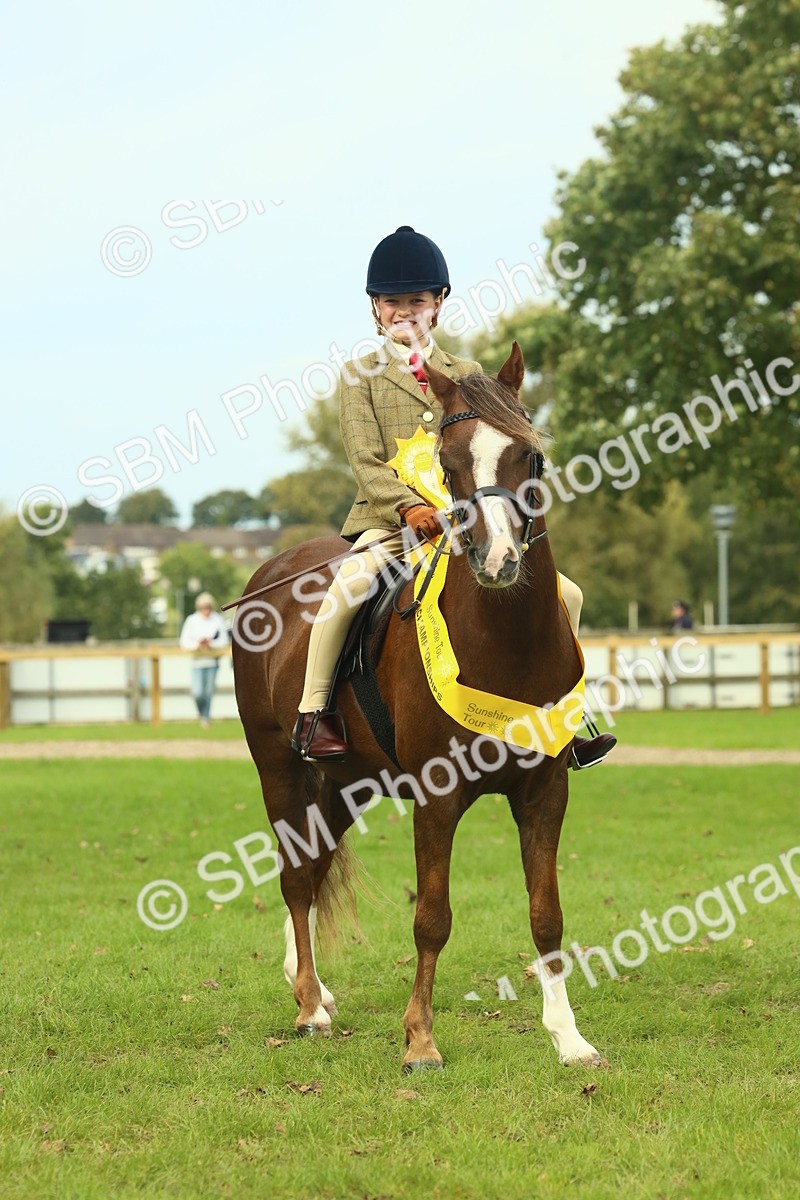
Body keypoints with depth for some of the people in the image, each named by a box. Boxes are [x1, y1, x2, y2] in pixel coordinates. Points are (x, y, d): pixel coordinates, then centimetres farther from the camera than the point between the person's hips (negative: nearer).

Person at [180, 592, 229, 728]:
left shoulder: (218, 620, 1)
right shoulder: (191, 620, 0)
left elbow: (224, 641, 1)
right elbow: (184, 642, -1)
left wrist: (210, 643, -16)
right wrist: (197, 644, -18)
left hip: (213, 661, 1)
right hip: (197, 661, -1)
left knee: (209, 691, 3)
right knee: (197, 692, -11)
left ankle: (206, 718, 20)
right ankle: (201, 714, 17)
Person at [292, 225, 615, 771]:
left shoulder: (466, 375, 17)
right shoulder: (360, 376, 7)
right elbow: (366, 461, -4)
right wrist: (410, 506, -21)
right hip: (388, 521, -4)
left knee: (565, 594, -5)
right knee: (346, 587, -35)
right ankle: (312, 712, -19)